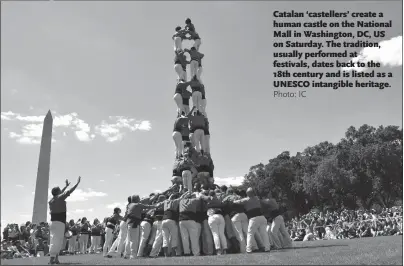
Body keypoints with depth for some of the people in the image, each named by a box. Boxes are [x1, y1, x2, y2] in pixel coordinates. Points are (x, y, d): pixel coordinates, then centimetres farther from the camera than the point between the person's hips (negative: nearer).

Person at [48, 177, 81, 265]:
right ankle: (52, 259, -14)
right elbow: (69, 191, -4)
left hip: (53, 222, 8)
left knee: (55, 240, 10)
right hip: (59, 223, -8)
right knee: (57, 241, -10)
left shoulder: (51, 200, 14)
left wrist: (66, 186, 42)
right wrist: (77, 183, 6)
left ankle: (56, 258, 10)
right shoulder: (60, 198, -7)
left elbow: (59, 194, 31)